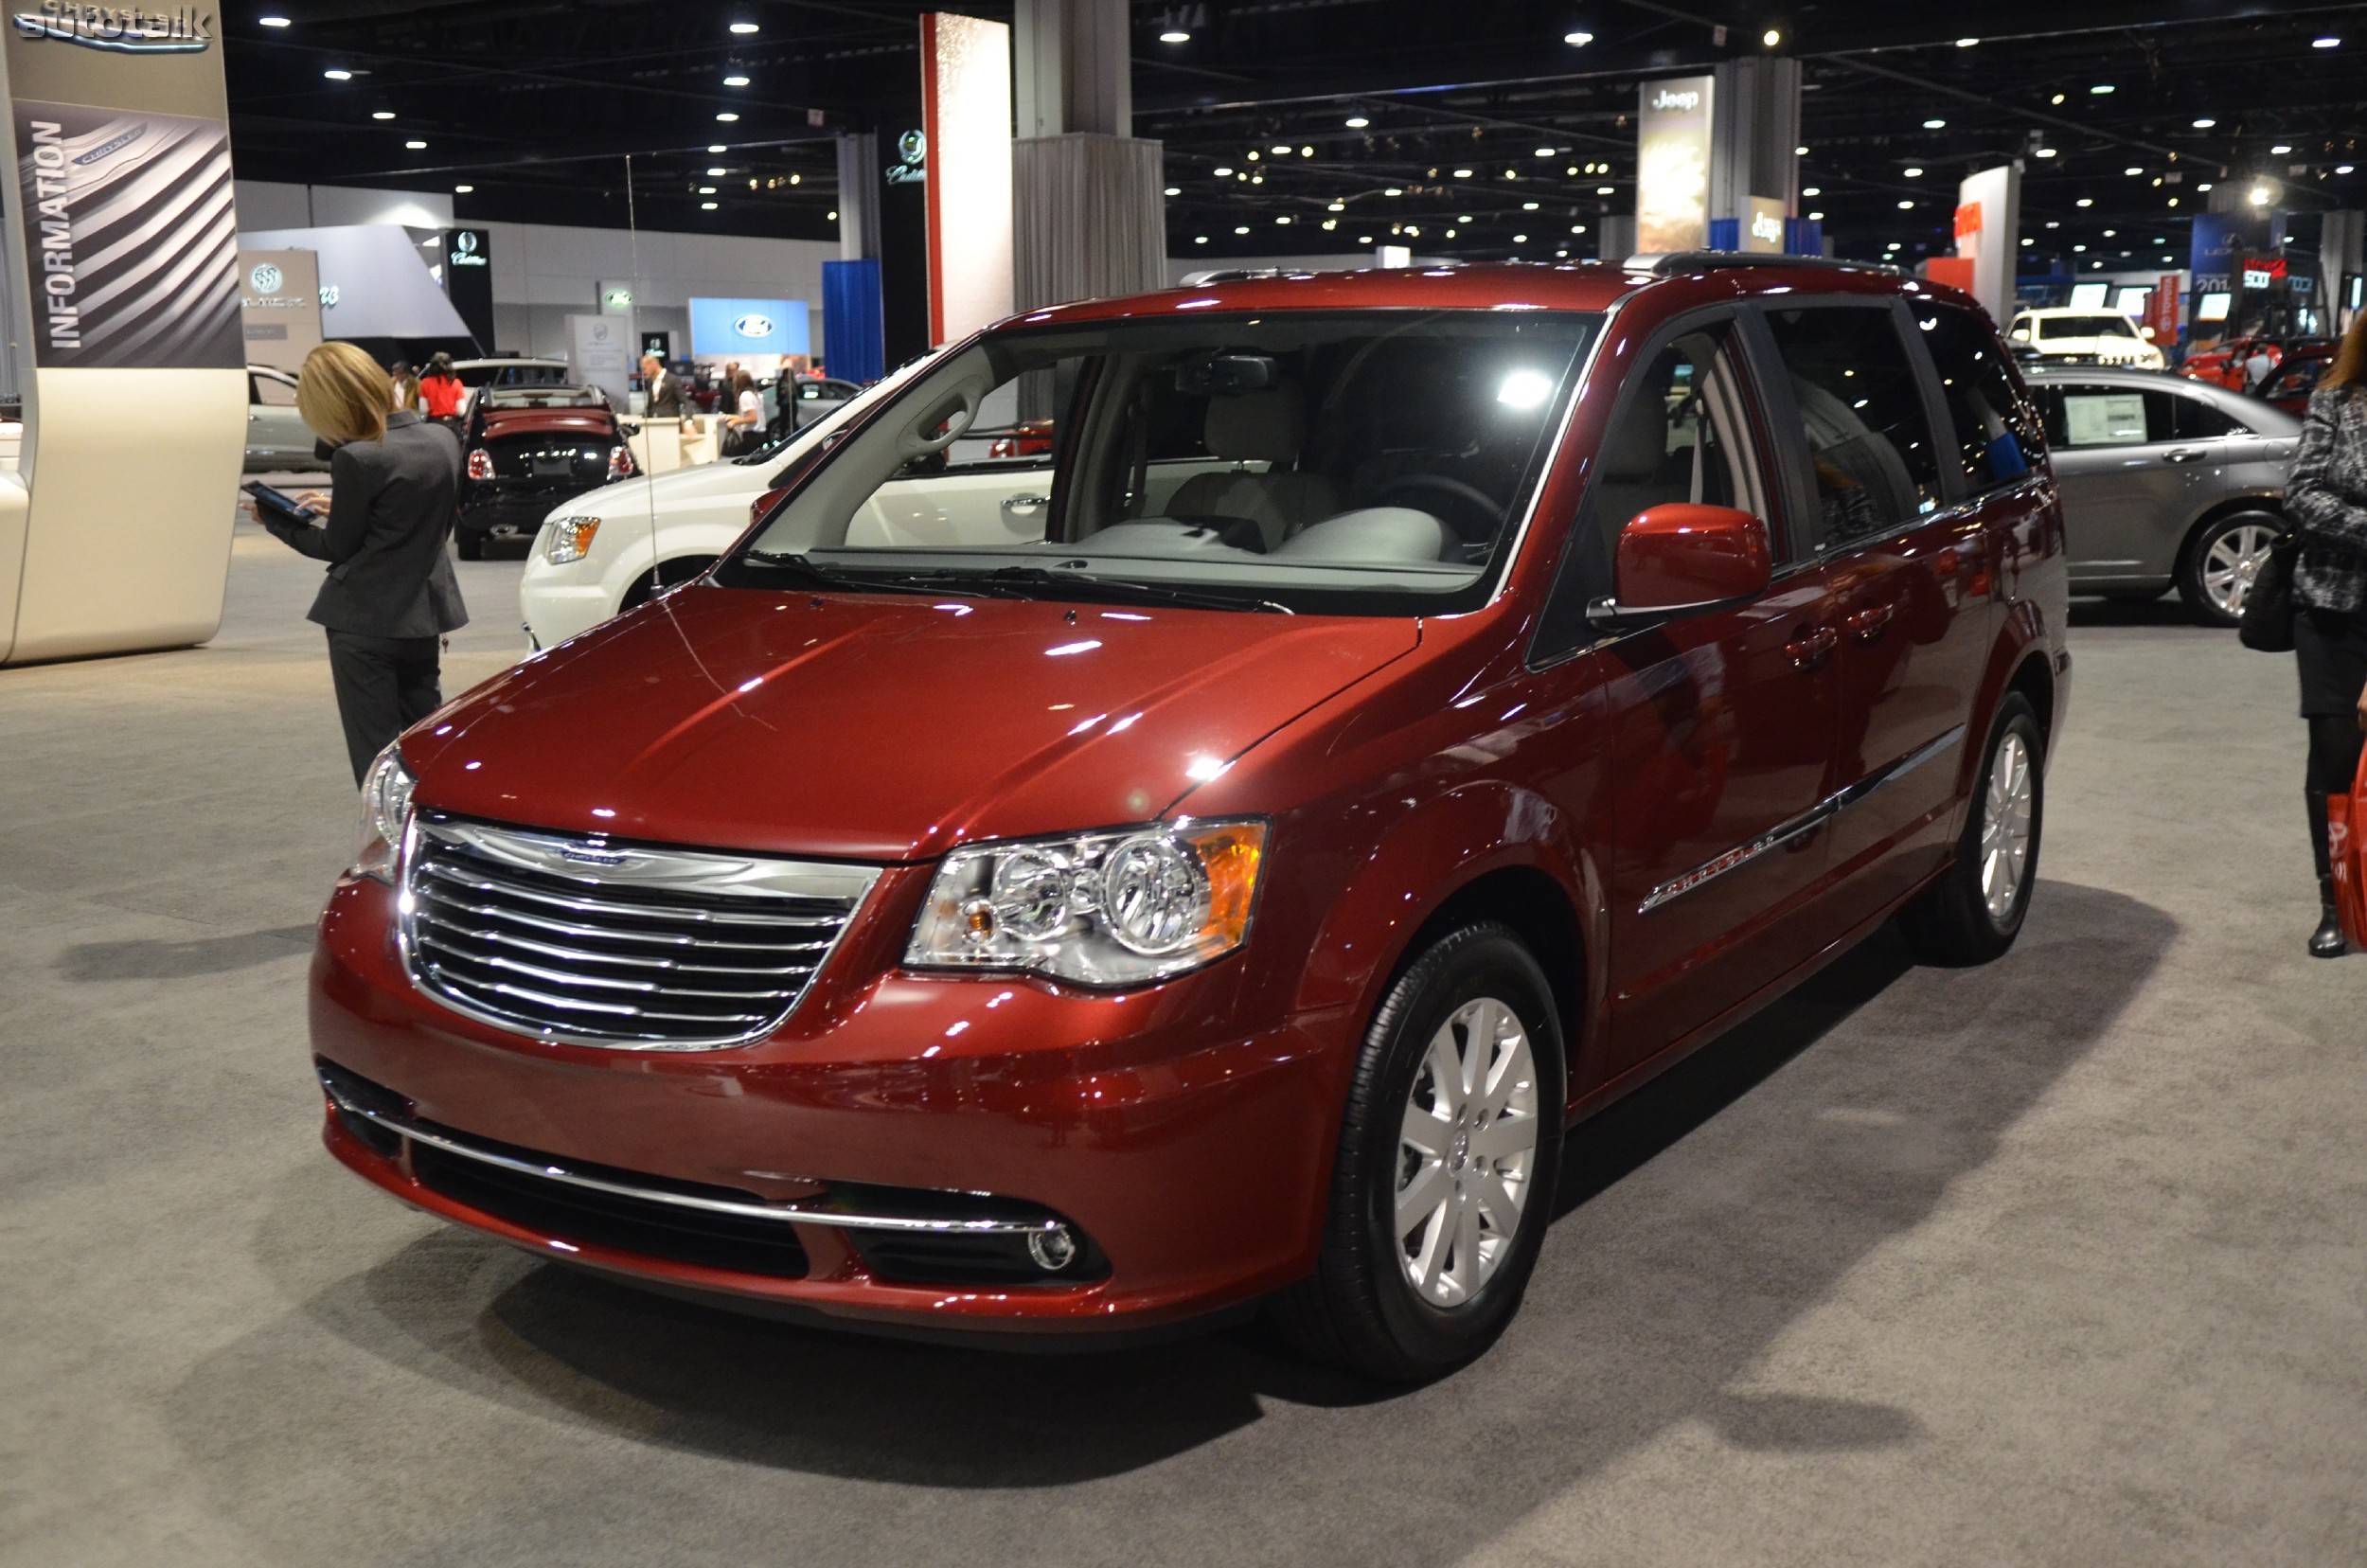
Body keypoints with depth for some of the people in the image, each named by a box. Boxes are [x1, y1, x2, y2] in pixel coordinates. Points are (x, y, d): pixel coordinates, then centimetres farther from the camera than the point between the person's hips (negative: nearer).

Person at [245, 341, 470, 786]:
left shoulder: (357, 459, -19)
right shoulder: (443, 440, 2)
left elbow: (338, 548, -8)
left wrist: (277, 522, 7)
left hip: (365, 621, -7)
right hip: (426, 614, 7)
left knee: (376, 750, 1)